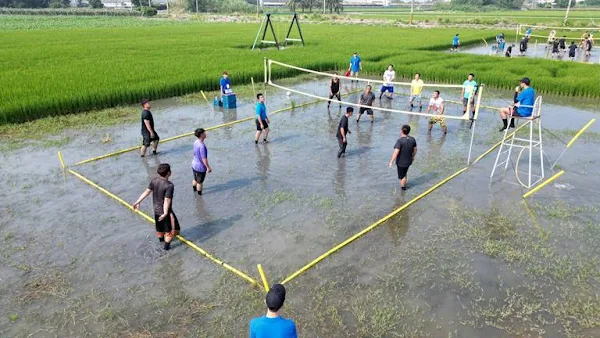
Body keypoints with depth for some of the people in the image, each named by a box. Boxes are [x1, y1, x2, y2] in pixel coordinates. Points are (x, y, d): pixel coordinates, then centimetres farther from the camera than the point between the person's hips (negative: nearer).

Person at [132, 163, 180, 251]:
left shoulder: (154, 180, -10)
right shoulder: (169, 185, -29)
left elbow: (147, 191, -6)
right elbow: (167, 200, -30)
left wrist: (138, 202, 1)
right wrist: (165, 213, -30)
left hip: (156, 210, 7)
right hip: (165, 211, -7)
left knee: (160, 225, 31)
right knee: (170, 228, 16)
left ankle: (161, 238, 55)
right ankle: (167, 245, 28)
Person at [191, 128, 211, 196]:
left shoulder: (196, 142, -4)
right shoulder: (202, 146, -31)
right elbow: (204, 158, -26)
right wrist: (208, 167, -16)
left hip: (194, 164, 8)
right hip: (200, 166, -8)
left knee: (195, 179, 29)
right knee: (199, 182, 13)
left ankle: (194, 190, 49)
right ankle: (199, 194, 30)